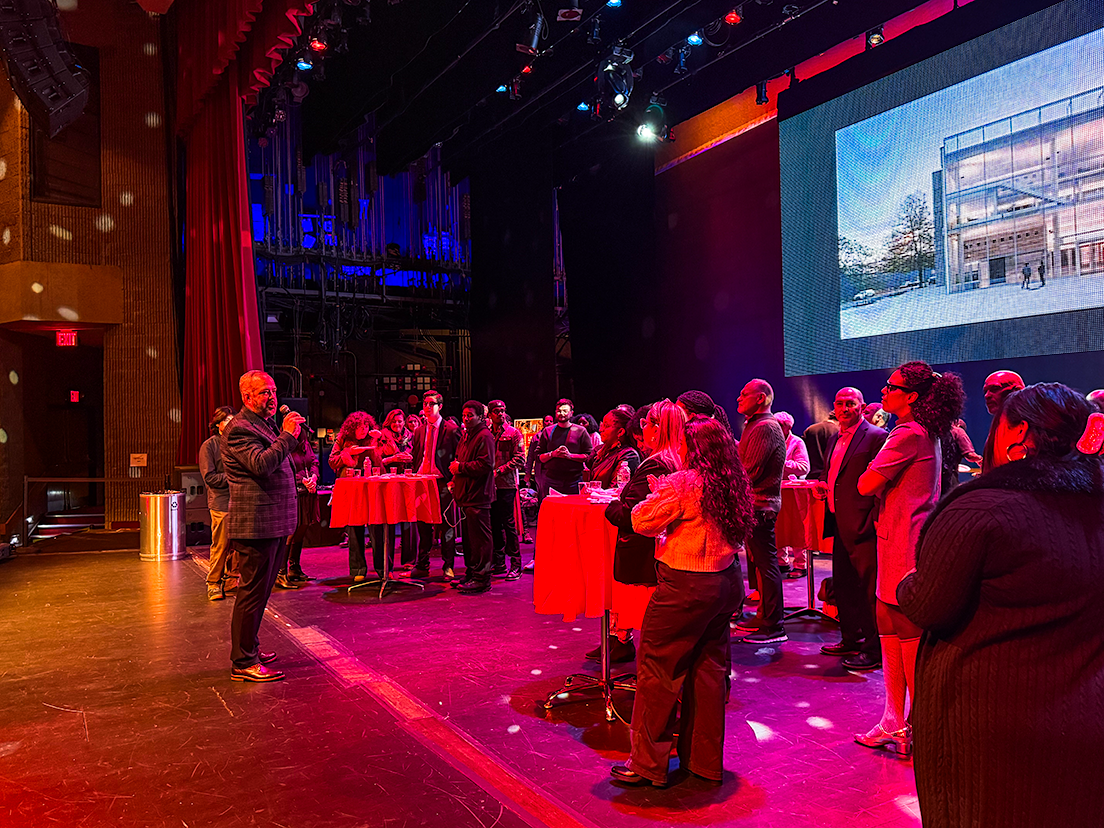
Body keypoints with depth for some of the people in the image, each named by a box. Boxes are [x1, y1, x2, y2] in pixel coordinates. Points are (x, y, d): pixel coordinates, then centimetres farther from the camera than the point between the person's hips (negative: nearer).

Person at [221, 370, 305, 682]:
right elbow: (261, 464, -27)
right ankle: (243, 663, 3)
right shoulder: (239, 429, -12)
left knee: (259, 591, 18)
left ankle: (249, 649, 30)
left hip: (273, 522, 10)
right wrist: (287, 435, -20)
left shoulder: (266, 425, 20)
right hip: (256, 524, -10)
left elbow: (284, 462, 26)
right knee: (253, 592, -5)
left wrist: (295, 432, 13)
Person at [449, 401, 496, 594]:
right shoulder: (466, 436, 21)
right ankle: (471, 573, 24)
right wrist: (455, 481, 12)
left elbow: (485, 464, -19)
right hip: (467, 494, 10)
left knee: (480, 538, -6)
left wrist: (461, 467, -13)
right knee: (468, 537, 15)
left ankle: (481, 579, -2)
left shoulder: (484, 436, -10)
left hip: (478, 496, -10)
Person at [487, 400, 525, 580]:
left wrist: (499, 470, -14)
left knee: (509, 524, -5)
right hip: (490, 484, 5)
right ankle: (499, 563, 18)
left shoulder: (513, 433, 0)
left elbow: (519, 459, -6)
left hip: (506, 484, -5)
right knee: (494, 524, 9)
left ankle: (515, 565, 1)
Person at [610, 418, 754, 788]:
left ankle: (648, 764, 14)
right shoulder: (734, 484, 4)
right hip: (725, 584, 8)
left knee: (657, 670, 4)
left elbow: (641, 521, -11)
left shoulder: (681, 484, -17)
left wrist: (656, 494, 7)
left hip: (686, 587, -8)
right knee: (708, 669, 16)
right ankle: (706, 761, 28)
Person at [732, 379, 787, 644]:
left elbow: (750, 471, -19)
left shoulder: (765, 427, -16)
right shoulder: (755, 426, 18)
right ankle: (764, 616, 27)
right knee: (758, 563, 16)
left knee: (766, 564, -6)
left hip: (761, 505, -11)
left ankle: (774, 627, 0)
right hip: (755, 504, 11)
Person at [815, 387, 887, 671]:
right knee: (842, 584, 18)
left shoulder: (876, 436, -9)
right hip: (841, 525, 9)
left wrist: (872, 520, -20)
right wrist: (823, 483, 7)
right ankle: (851, 640, 32)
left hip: (863, 525, -9)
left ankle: (874, 650, 6)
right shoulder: (835, 440, 18)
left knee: (869, 588, -3)